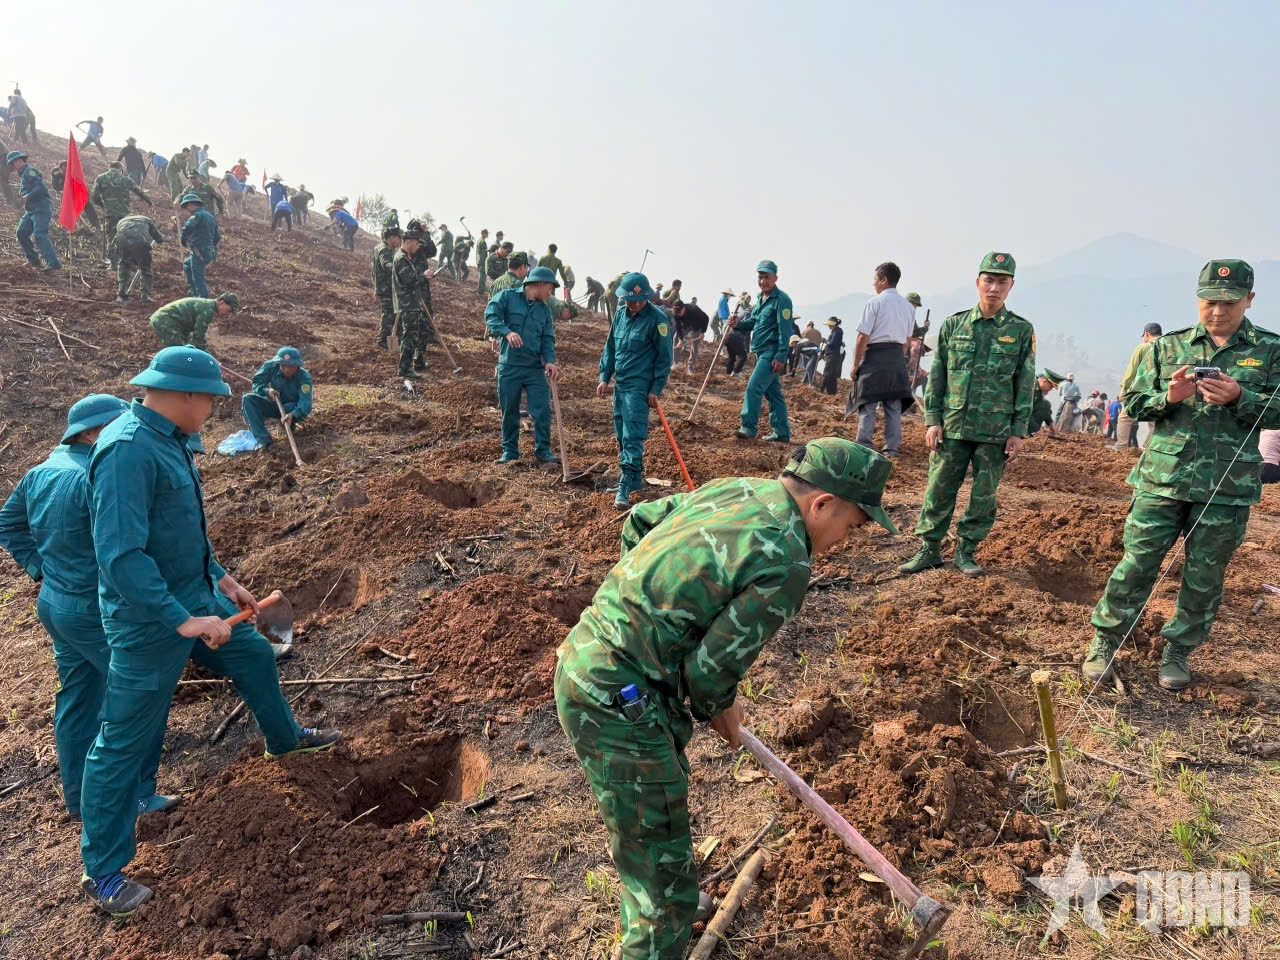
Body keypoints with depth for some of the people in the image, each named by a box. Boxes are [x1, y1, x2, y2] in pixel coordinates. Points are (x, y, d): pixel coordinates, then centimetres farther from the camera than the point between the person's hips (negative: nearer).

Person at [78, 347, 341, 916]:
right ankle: (102, 871, 22)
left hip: (195, 598, 9)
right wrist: (184, 621, -31)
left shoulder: (166, 440, 3)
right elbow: (121, 555, -32)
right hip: (150, 621, -9)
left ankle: (285, 739, 53)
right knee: (125, 744, 5)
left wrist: (220, 579, 18)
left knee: (255, 657, 26)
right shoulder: (128, 450, -28)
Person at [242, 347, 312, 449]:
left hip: (293, 409, -3)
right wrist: (267, 390, -30)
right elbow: (257, 382, -6)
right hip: (274, 405, 4)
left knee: (291, 407, -39)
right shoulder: (271, 366, -18)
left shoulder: (305, 378, -27)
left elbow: (305, 403, -38)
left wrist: (293, 415, -58)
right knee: (248, 399, -20)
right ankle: (263, 439, -32)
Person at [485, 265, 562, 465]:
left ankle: (543, 450, 8)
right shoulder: (507, 296, -1)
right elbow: (491, 315, -13)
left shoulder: (545, 309, 13)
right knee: (509, 411, 6)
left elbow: (548, 338, 7)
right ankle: (510, 451, 19)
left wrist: (550, 361, -11)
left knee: (543, 409, -4)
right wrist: (507, 332, -30)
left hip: (535, 368, 3)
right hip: (509, 365, -3)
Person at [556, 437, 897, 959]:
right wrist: (720, 709, 7)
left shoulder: (734, 488, 6)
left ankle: (651, 916, 55)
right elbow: (711, 668, -14)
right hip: (617, 700, -10)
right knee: (663, 867, 2)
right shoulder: (786, 567, -18)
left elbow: (637, 522, 17)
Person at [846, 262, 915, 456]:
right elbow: (907, 339, 14)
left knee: (868, 405, -1)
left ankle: (863, 448, -2)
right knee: (894, 406, 8)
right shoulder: (908, 306, 11)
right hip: (897, 357, 6)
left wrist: (855, 365, -7)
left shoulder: (875, 302, -9)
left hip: (875, 355, -6)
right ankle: (891, 449, 11)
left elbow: (863, 337, -12)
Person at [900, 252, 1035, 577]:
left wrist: (1018, 431, -2)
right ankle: (929, 549, 15)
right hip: (952, 427, 1)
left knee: (983, 496, 6)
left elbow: (1026, 384, 3)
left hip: (996, 431, 0)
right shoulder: (953, 324, 5)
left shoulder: (1021, 330, 2)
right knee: (939, 490, 2)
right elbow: (937, 376, 6)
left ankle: (966, 552, 19)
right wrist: (932, 420, -1)